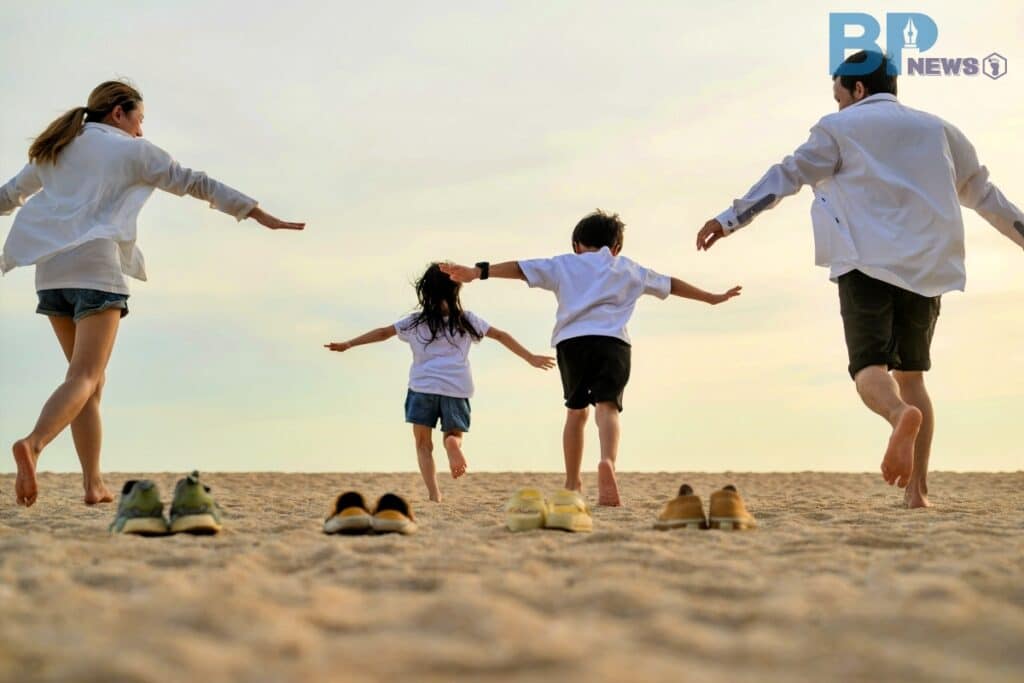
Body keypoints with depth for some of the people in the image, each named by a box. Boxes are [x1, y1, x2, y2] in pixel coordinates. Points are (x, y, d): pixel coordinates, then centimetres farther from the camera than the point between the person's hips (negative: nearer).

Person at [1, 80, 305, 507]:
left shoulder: (55, 150, 22)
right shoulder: (131, 150, 6)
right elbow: (195, 184, 4)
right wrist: (262, 215, 5)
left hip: (50, 270, 6)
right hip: (96, 266, -6)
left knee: (90, 379, 12)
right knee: (84, 377, -13)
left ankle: (93, 484, 6)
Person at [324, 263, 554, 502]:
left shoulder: (416, 322, 9)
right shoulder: (467, 320, 12)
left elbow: (383, 333, 11)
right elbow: (501, 336, 14)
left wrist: (348, 344, 17)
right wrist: (531, 358, 19)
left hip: (423, 386, -1)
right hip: (457, 388, 1)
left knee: (423, 444, 8)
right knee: (455, 436, 16)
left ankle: (434, 494, -9)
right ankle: (452, 443, -22)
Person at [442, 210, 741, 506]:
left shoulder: (564, 265, 23)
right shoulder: (629, 269, 27)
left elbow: (520, 268, 13)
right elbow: (671, 284, 36)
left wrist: (478, 272, 10)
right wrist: (712, 298, 47)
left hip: (572, 341, 1)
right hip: (612, 341, -1)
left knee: (576, 410, 18)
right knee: (607, 407, -14)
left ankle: (572, 484, 24)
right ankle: (608, 461, -44)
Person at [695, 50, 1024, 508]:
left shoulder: (842, 127, 8)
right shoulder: (938, 130, 20)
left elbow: (787, 176, 0)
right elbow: (984, 194, 25)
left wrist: (731, 219, 0)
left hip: (867, 262, -4)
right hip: (926, 266, 4)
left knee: (870, 366, -8)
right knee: (911, 373, 13)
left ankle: (900, 414, -45)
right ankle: (917, 490, 2)